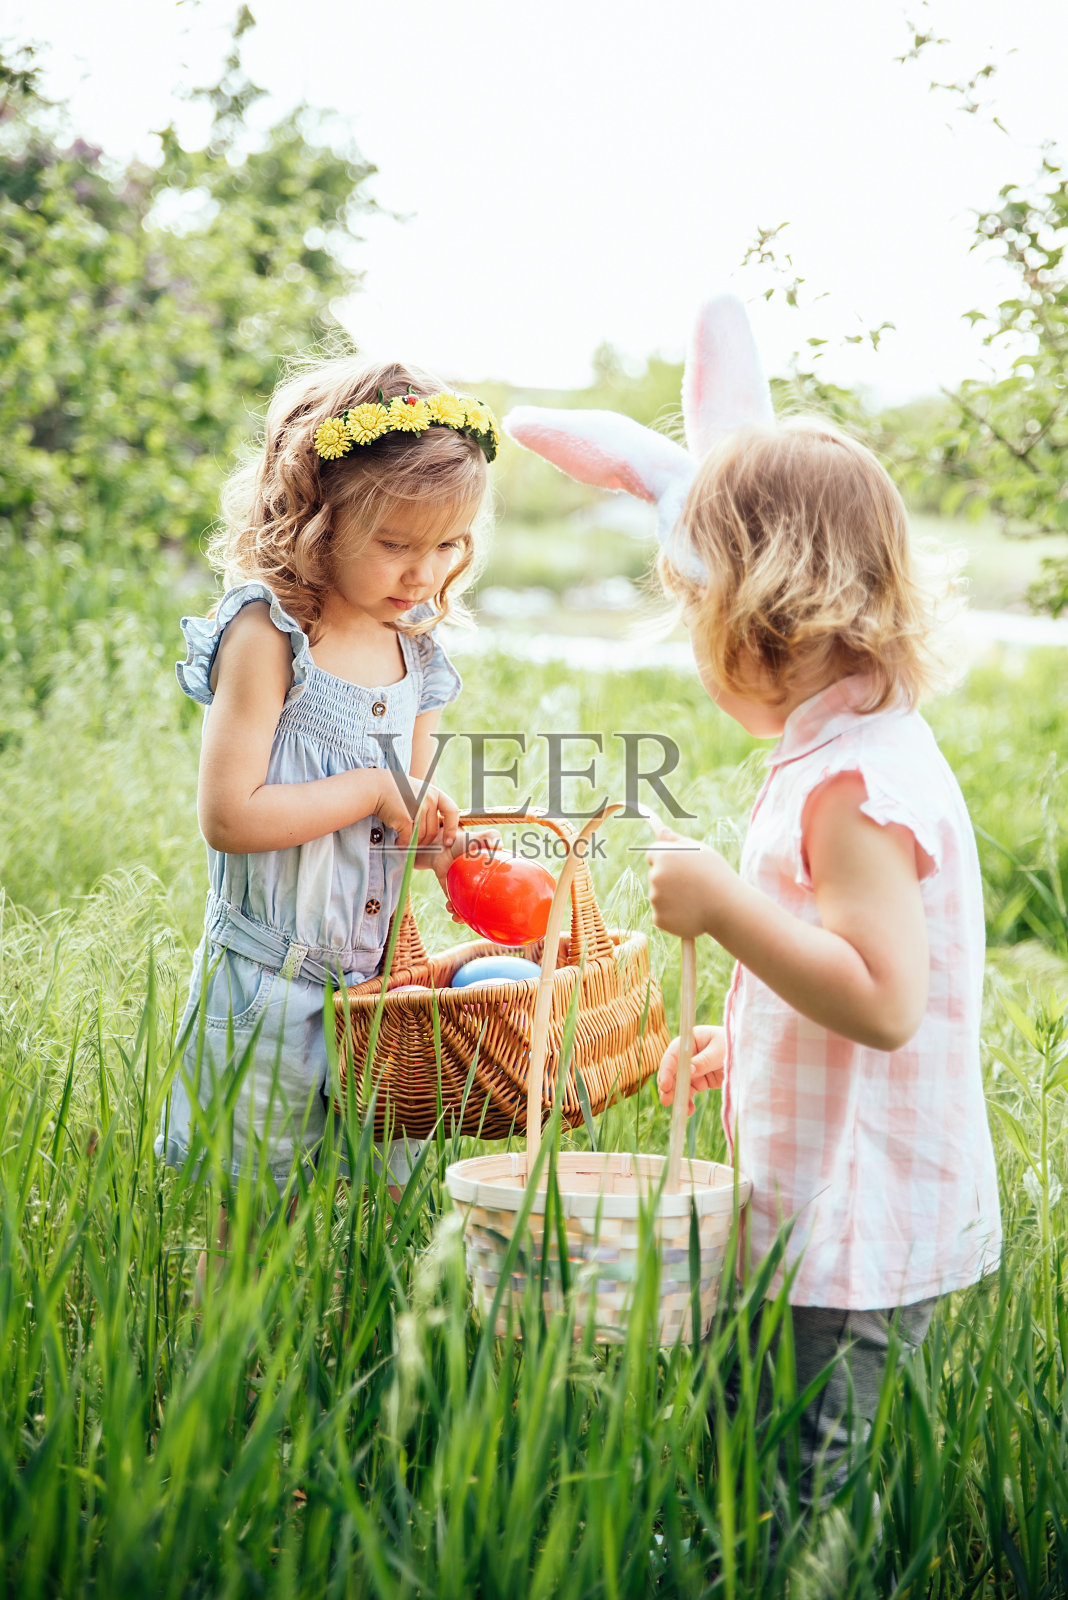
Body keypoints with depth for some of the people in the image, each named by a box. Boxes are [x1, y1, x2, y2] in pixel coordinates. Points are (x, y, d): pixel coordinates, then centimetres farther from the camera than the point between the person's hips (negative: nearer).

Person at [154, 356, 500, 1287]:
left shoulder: (416, 652, 7)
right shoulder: (265, 636, -14)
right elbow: (228, 816, -22)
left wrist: (437, 838, -1)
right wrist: (374, 791, -17)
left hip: (375, 977, 6)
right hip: (269, 986, -6)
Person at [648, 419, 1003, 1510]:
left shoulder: (854, 783, -20)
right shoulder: (866, 753, 12)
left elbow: (883, 1001, -29)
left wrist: (724, 905, -27)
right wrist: (747, 1048, 22)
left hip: (852, 1249, -10)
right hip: (833, 1218, 10)